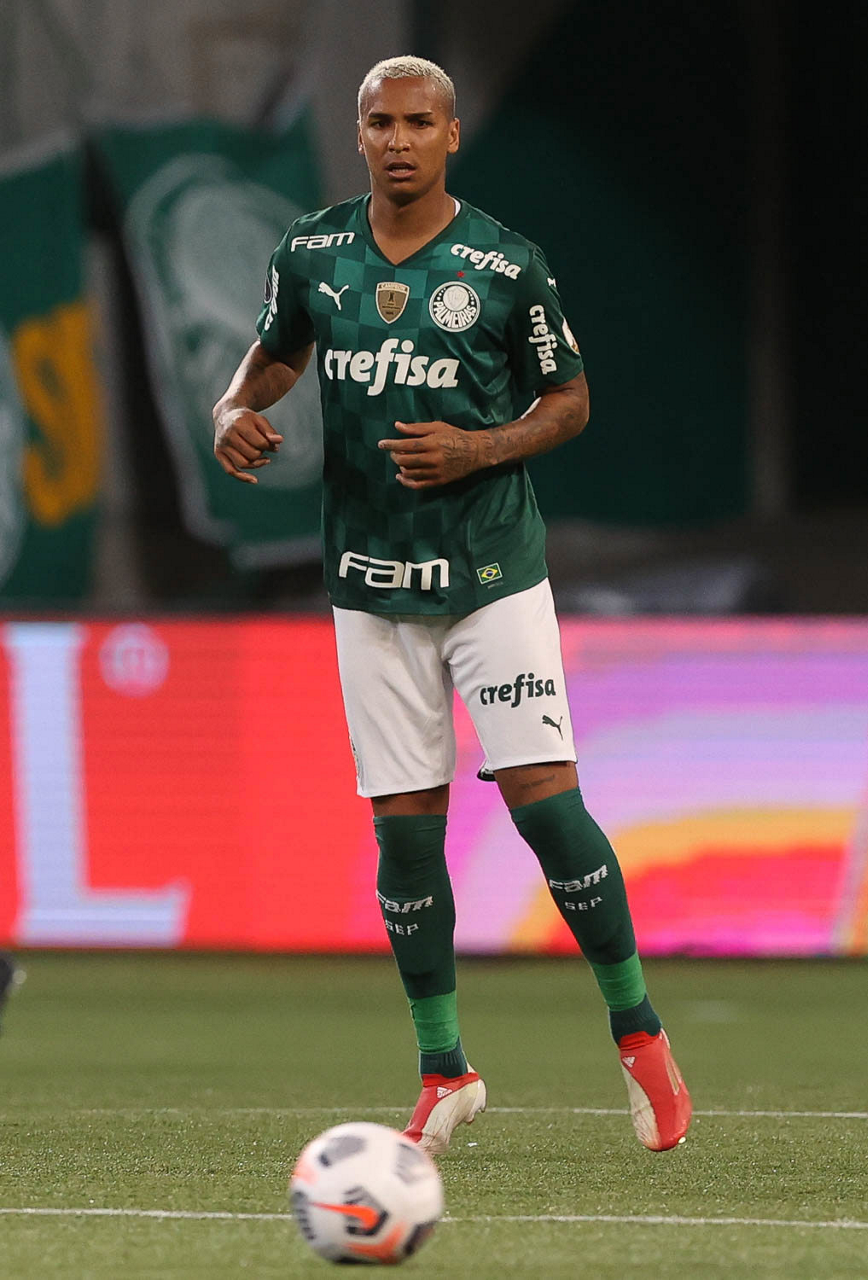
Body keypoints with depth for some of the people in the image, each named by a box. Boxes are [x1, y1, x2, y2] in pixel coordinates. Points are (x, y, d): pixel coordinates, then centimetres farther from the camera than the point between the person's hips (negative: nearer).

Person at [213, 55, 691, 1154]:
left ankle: (638, 1035, 5)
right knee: (405, 827, 2)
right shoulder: (311, 254, 3)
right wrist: (236, 414, -2)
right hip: (371, 582, 3)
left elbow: (568, 402, 4)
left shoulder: (507, 266, -5)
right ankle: (444, 1073, 14)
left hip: (492, 569, -3)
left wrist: (477, 450, -14)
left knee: (544, 801, -11)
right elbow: (274, 355, 19)